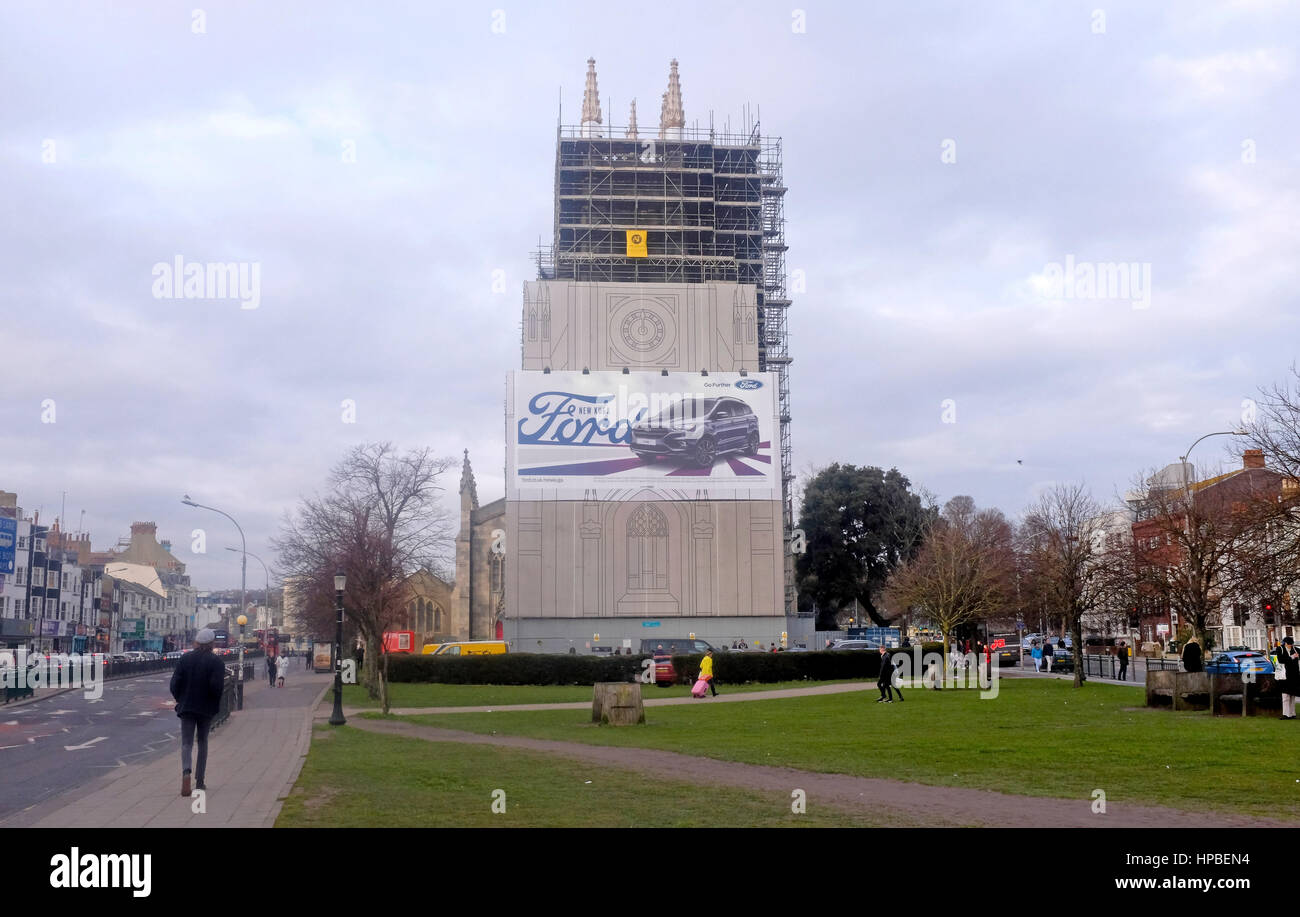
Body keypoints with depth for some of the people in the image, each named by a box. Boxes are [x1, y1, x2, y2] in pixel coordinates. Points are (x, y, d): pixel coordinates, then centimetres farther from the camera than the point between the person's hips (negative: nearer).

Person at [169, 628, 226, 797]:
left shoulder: (185, 659, -1)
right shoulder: (216, 662, -9)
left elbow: (175, 683, -4)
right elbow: (217, 686, -18)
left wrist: (180, 700, 12)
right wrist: (215, 703, 0)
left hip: (186, 707, 1)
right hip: (206, 708, -1)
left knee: (186, 743, 2)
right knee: (203, 741, 14)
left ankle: (186, 771, -26)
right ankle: (200, 781, 16)